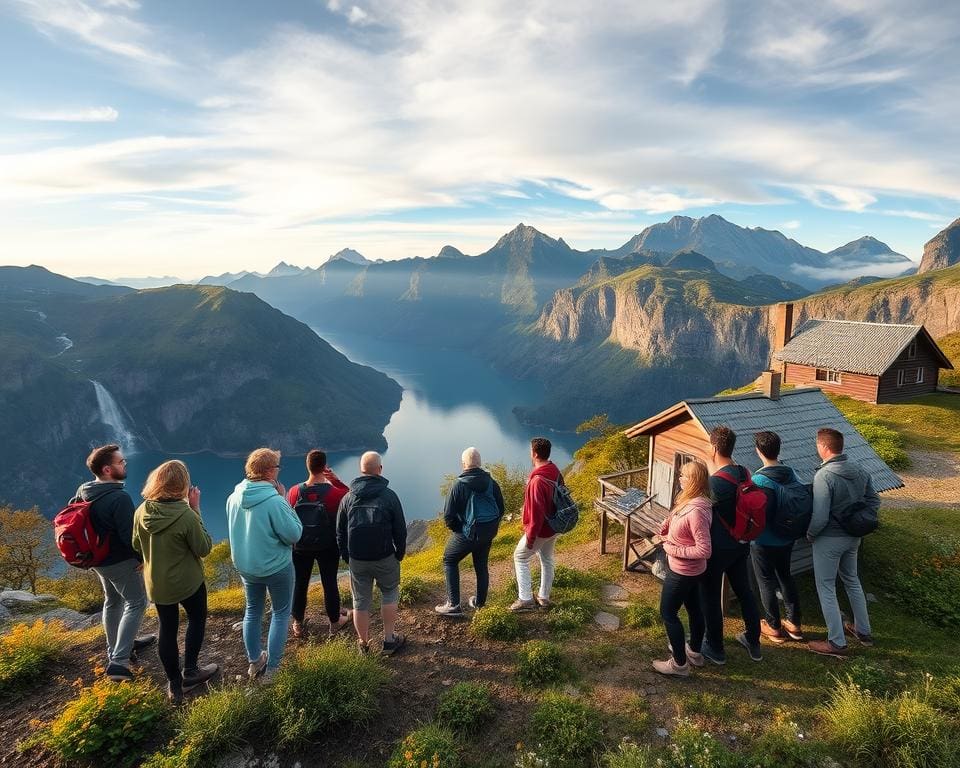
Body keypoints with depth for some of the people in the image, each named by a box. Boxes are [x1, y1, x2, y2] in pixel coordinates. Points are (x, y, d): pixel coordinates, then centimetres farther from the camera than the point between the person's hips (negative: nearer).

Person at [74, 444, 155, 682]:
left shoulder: (82, 491, -4)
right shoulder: (120, 498, -30)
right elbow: (129, 535, -27)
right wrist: (143, 557, -10)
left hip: (96, 559, 8)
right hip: (121, 562, -8)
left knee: (112, 601, 24)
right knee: (136, 603, 5)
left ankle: (116, 649, 40)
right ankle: (119, 662, 0)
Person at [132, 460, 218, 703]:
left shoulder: (141, 512, -12)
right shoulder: (186, 515, -29)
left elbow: (137, 545, 6)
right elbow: (204, 549, -15)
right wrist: (196, 510, -17)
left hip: (156, 584, 4)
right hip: (187, 582, -4)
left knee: (167, 629, 17)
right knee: (197, 619, 22)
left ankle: (174, 685, 27)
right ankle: (190, 671, 27)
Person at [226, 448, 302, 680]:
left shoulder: (234, 497, -8)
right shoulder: (274, 501, -29)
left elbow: (235, 530, 9)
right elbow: (294, 534, -20)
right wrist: (284, 500, -16)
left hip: (245, 565, 6)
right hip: (276, 567, -6)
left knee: (253, 611, 23)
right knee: (281, 613, 14)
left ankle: (254, 661, 36)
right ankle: (271, 668, 18)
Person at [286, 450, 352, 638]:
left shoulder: (295, 492, -15)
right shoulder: (334, 493, -22)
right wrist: (336, 481, -11)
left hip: (301, 547, 2)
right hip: (328, 548, -2)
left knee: (299, 584, 18)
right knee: (329, 583, 14)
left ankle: (298, 623, 35)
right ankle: (335, 622, 31)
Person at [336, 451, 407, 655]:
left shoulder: (348, 498, 0)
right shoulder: (389, 496, -9)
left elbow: (340, 533, 6)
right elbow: (400, 530, -6)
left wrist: (346, 557, 16)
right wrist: (400, 553, 8)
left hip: (356, 560, 2)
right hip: (385, 558, -2)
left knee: (360, 601, 13)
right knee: (389, 594, 17)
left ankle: (363, 644, 26)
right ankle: (389, 640, 18)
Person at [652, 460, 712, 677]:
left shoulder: (696, 511, -33)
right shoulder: (691, 501, -3)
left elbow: (704, 550, -31)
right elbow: (679, 524, 16)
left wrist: (674, 549, -22)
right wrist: (667, 526, -4)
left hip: (682, 571, -9)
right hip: (690, 570, 9)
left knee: (668, 613, 6)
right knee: (693, 608, 24)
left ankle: (679, 663, 20)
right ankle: (694, 652, 43)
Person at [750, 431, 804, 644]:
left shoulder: (758, 479, -24)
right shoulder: (791, 473, -6)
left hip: (764, 541, -6)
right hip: (787, 538, 6)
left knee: (767, 583, 10)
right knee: (786, 577, 22)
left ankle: (773, 627, 22)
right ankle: (794, 623, 32)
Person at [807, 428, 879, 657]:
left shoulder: (824, 476, -26)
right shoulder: (860, 471, -2)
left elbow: (820, 517, -27)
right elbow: (874, 501, 9)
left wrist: (810, 534, -9)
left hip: (829, 540, -7)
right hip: (853, 538, 8)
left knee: (826, 588, 6)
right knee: (852, 581, 26)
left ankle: (837, 643, 14)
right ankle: (863, 631, 39)